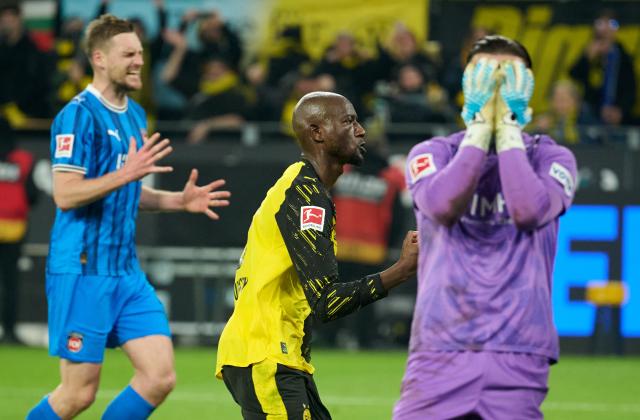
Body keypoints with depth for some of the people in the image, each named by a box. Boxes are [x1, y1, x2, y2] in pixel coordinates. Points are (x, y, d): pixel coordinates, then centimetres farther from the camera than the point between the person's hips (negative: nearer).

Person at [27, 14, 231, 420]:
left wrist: (180, 201, 10)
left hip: (126, 272, 8)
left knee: (160, 377, -2)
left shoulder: (135, 115, 14)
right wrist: (126, 174, -28)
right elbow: (65, 194, -20)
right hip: (82, 271, -8)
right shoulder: (79, 115, -13)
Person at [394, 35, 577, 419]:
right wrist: (482, 125, -9)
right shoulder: (433, 154, 10)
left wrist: (506, 127, -8)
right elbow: (442, 206, -13)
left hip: (518, 355, 0)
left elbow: (530, 210, -13)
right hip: (439, 354, 0)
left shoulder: (550, 157, 9)